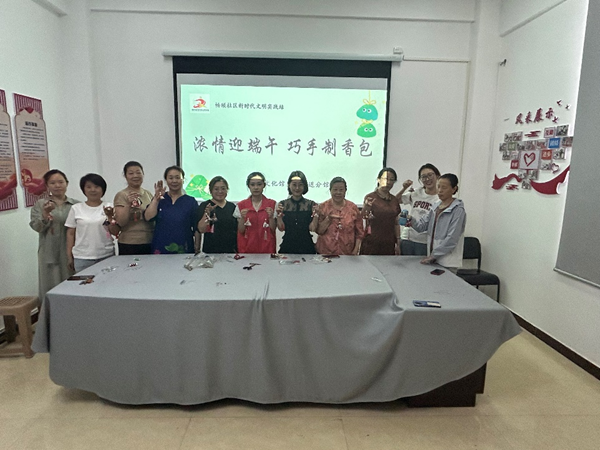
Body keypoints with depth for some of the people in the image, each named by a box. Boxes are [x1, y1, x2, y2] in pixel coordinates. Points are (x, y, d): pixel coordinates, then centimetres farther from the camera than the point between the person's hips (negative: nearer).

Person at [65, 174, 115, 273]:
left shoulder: (108, 208, 3)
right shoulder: (76, 208, 4)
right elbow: (70, 233, 9)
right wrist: (69, 256, 7)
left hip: (106, 256, 0)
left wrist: (110, 218, -18)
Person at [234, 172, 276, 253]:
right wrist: (242, 218, -16)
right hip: (246, 248, 1)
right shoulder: (241, 205, 1)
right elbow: (241, 231, 1)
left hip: (266, 248, 0)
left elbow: (273, 230, -1)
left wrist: (271, 217, -18)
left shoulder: (272, 204, -1)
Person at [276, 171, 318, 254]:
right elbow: (281, 228, -2)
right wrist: (279, 214, -16)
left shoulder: (311, 204, -1)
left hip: (306, 246, 0)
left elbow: (312, 229, -4)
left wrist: (316, 215, -17)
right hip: (287, 246, 0)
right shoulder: (283, 204, 2)